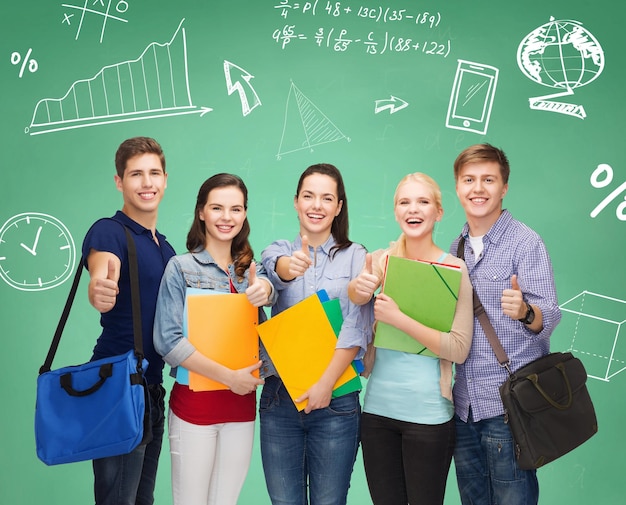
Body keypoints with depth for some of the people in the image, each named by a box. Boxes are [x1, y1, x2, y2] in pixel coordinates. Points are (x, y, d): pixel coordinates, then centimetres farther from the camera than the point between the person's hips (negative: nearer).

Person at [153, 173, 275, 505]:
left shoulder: (250, 269, 11)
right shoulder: (181, 267, -4)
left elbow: (268, 285, -13)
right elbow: (167, 341, -13)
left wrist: (263, 289, -37)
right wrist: (229, 377, -16)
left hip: (242, 402, 4)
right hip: (195, 402, -4)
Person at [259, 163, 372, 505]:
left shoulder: (355, 256, 3)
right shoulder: (278, 250, 7)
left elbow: (356, 326, -8)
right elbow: (277, 270, -18)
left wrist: (326, 381, -18)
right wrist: (290, 266, -42)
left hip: (336, 398, -1)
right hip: (279, 396, 2)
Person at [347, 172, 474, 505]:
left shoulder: (454, 268, -7)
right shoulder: (378, 261, 4)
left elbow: (459, 349, -12)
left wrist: (399, 319, -22)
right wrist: (357, 290, -23)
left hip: (428, 414, -3)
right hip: (377, 406, 3)